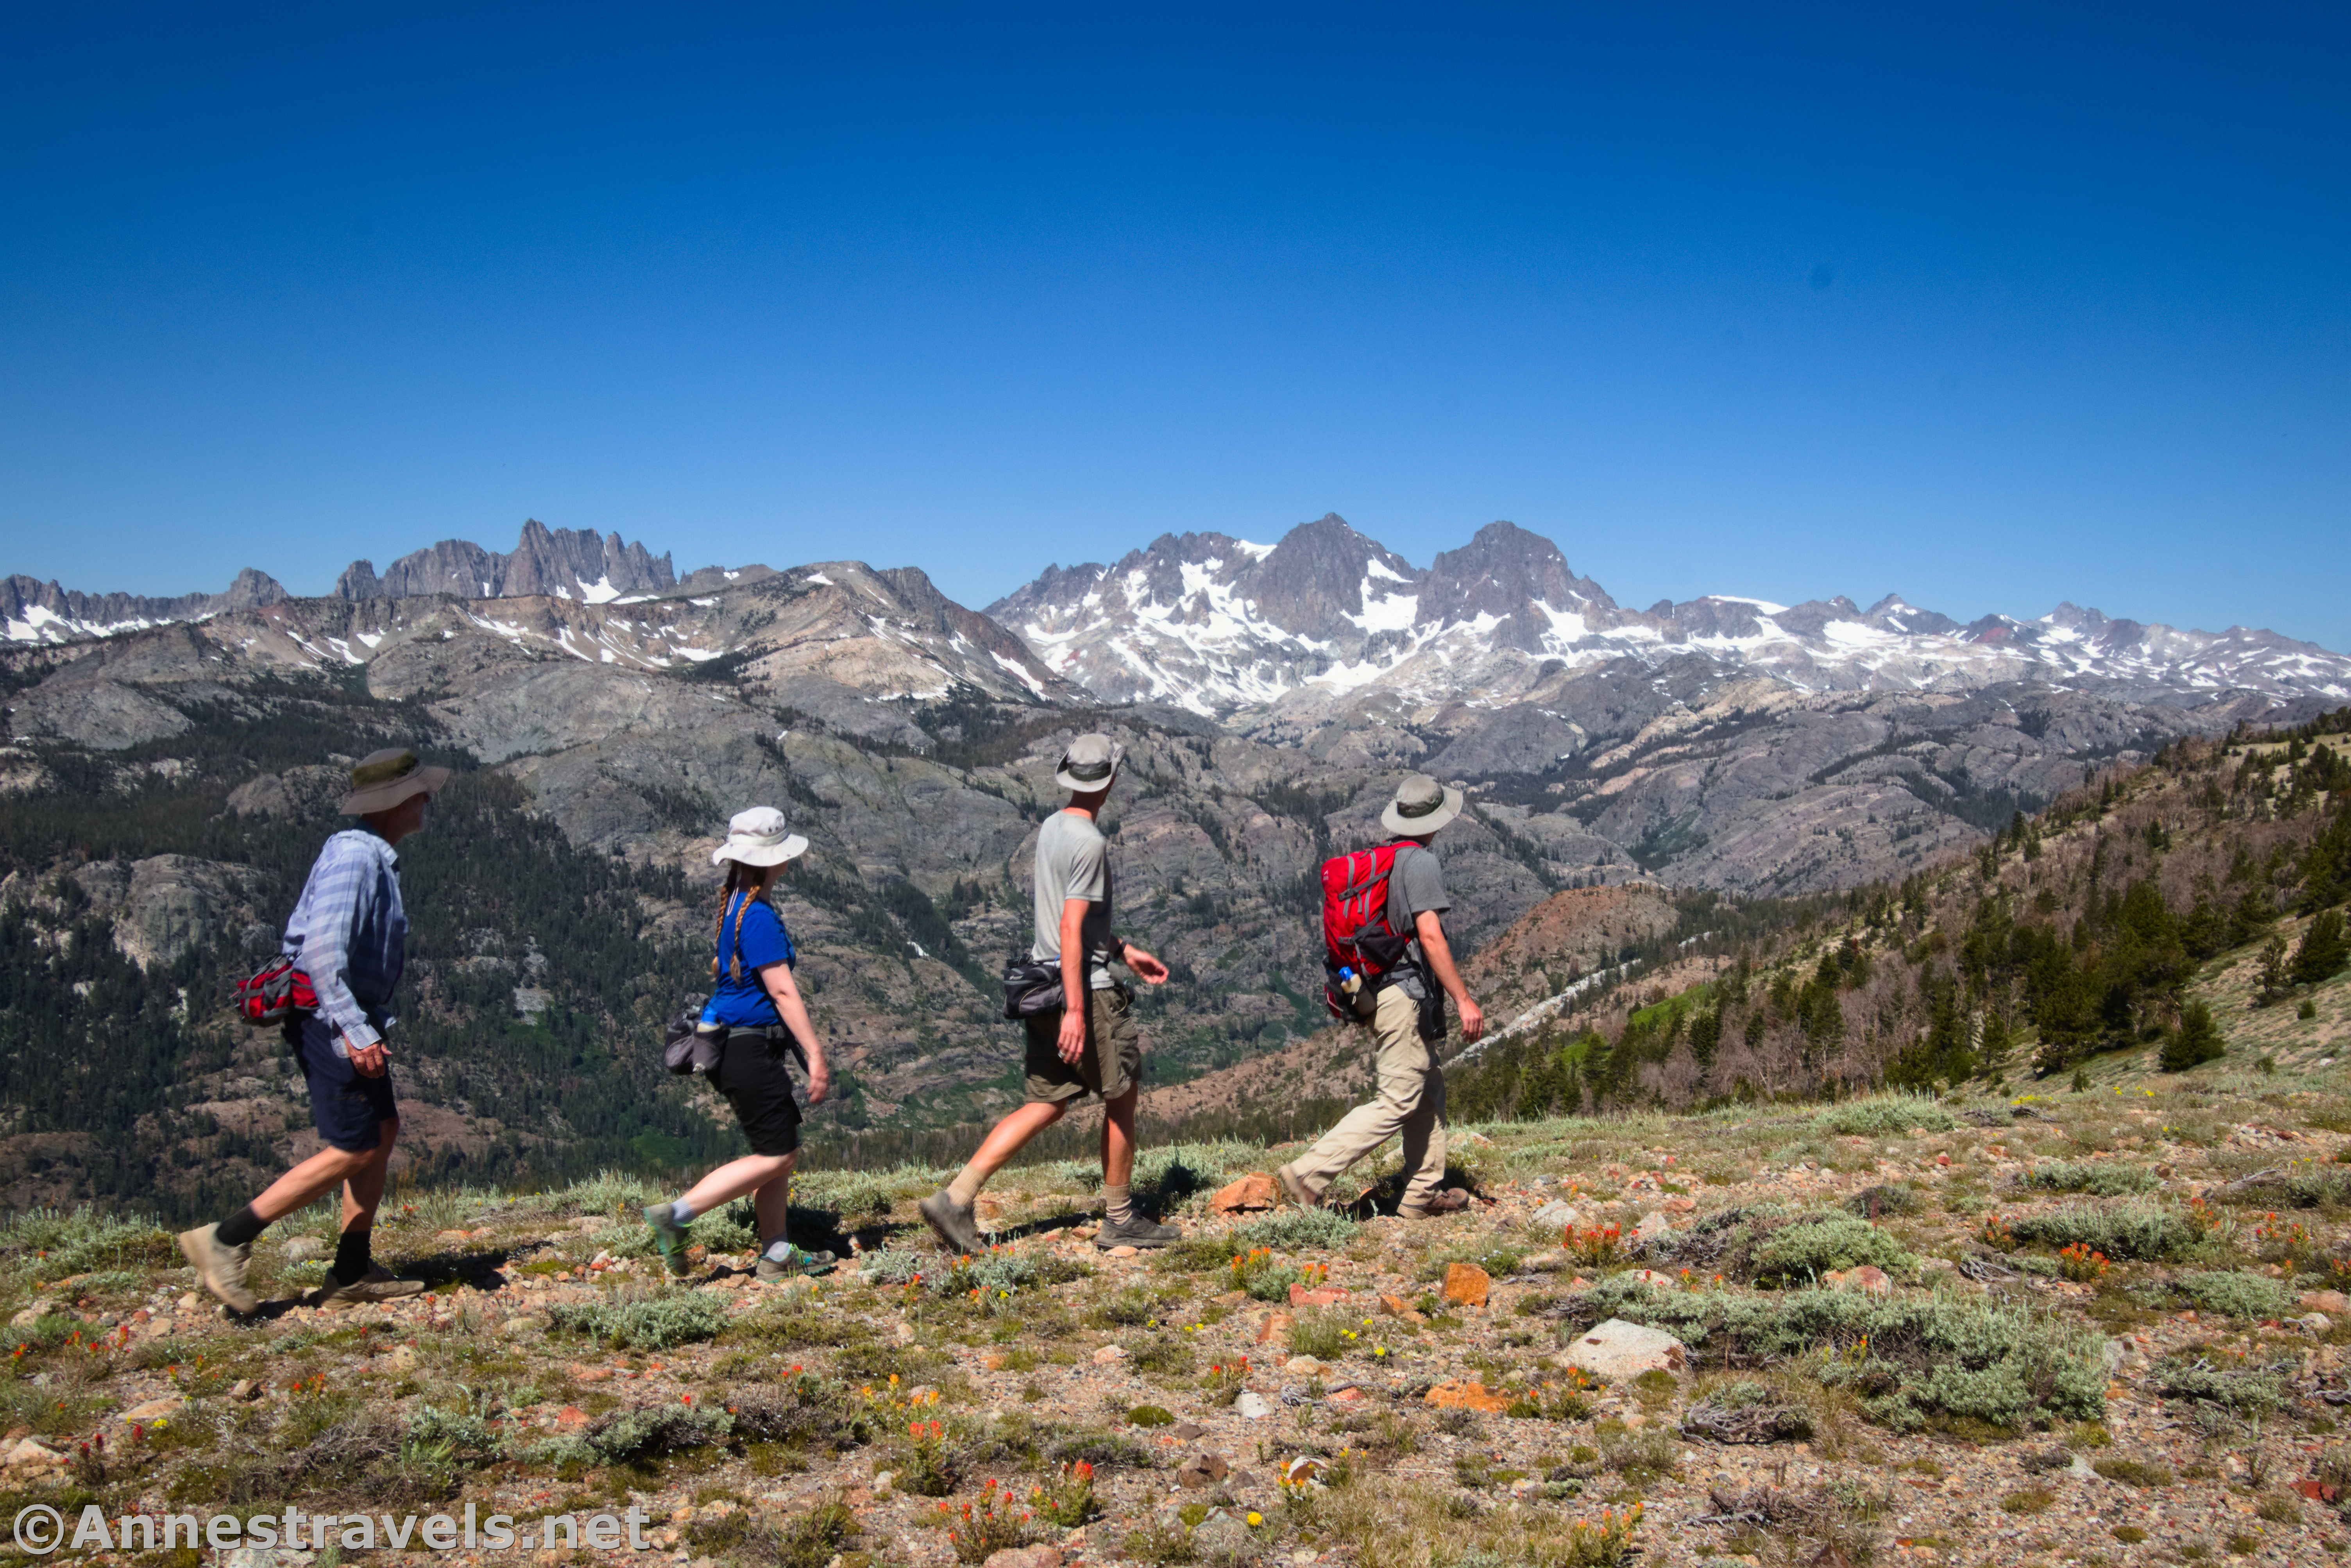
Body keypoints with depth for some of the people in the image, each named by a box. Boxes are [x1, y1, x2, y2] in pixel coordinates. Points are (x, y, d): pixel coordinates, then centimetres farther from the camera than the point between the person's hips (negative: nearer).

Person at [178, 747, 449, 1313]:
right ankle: (226, 1241, -1)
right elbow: (322, 948, -28)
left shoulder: (375, 857, 14)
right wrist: (354, 1031, -31)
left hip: (351, 1018, 11)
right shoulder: (352, 855, -19)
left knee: (383, 1130, 12)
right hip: (332, 1018, -11)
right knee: (353, 1151, -7)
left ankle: (352, 1274, 17)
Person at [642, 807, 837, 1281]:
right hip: (750, 1047, -10)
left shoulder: (732, 904, 11)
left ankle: (776, 1255, 19)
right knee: (776, 1156, -4)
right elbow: (782, 990, -21)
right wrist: (816, 1055, -20)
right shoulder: (759, 916, -19)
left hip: (731, 1041, 10)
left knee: (782, 1151, 14)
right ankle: (676, 1214, -5)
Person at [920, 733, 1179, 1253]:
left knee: (1047, 1104, 12)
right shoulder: (1089, 843, -16)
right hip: (1085, 991, -9)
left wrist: (1126, 951, 29)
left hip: (1044, 988, 9)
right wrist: (1075, 1011, -23)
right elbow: (1072, 929, -21)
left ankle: (955, 1199, 5)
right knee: (1121, 1097, 8)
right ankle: (1120, 1220, 18)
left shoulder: (1051, 828, 12)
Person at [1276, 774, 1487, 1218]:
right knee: (1397, 1102, -7)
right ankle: (1309, 1174, -12)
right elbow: (1430, 935, -21)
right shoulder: (1420, 861, -14)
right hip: (1406, 994, -10)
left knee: (1430, 1091, 17)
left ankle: (1423, 1194, 22)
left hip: (1377, 989, 10)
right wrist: (1463, 999, -19)